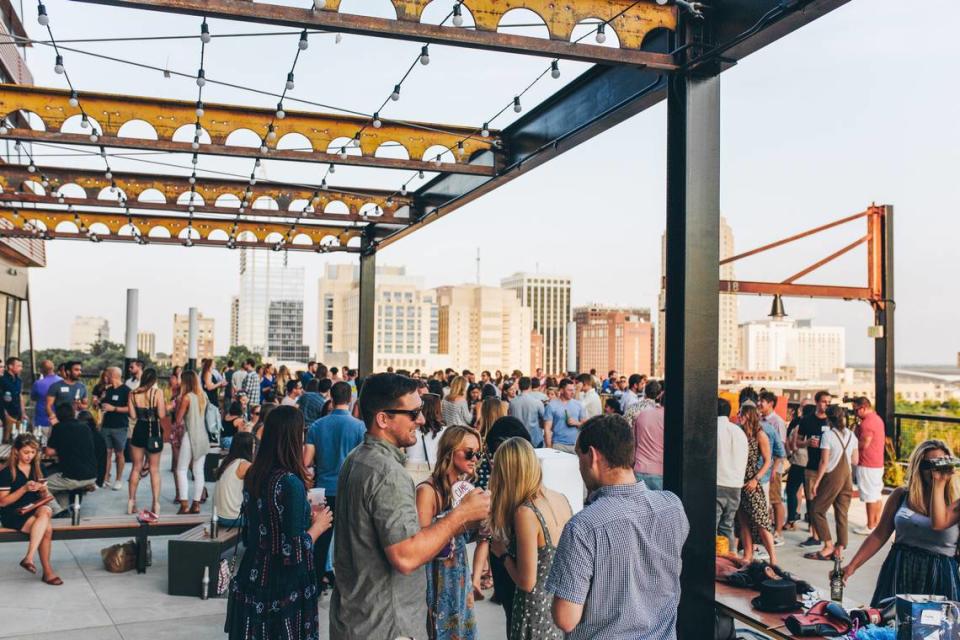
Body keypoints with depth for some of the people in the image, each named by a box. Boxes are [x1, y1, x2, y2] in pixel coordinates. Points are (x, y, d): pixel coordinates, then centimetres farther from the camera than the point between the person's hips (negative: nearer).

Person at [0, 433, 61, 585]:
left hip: (33, 510, 5)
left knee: (46, 511, -32)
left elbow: (43, 497, 15)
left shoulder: (36, 469, 11)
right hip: (12, 515, -5)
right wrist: (24, 489, -20)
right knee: (47, 528, -29)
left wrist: (43, 490, -10)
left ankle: (29, 558, -32)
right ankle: (47, 570, -23)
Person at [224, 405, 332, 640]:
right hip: (284, 592, -7)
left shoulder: (252, 475, 1)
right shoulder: (291, 483, -22)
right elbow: (294, 553, -21)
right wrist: (318, 526, -5)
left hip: (251, 581, 7)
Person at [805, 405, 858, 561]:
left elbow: (824, 462, -14)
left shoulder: (828, 434, -11)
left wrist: (816, 482, -8)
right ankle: (840, 549, 10)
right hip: (847, 477, 6)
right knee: (842, 514, 9)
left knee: (818, 511, 4)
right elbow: (855, 460, 11)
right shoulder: (851, 435, 7)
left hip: (832, 476, -6)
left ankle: (828, 546, 0)